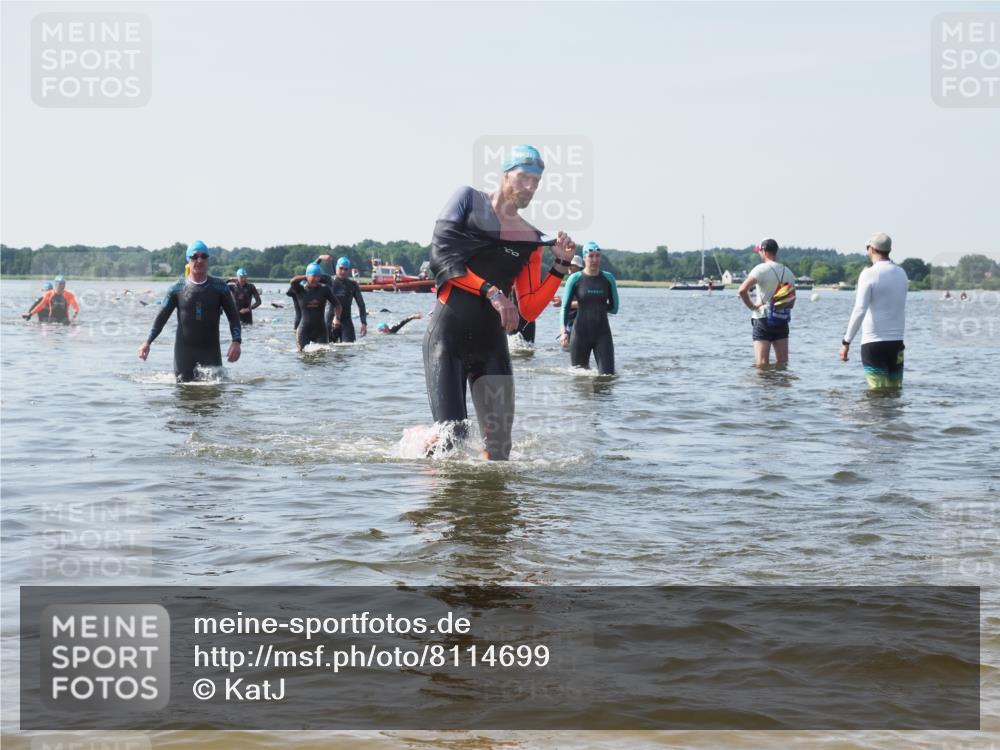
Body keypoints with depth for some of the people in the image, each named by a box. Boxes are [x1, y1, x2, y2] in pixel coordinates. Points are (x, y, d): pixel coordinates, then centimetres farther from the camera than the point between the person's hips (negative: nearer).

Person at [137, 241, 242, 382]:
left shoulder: (219, 286, 2)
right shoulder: (178, 288, 2)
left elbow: (233, 316, 1)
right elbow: (162, 316, 5)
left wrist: (236, 341, -14)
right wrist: (147, 342, -4)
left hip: (211, 349, 0)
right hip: (184, 348, 0)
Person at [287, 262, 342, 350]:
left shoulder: (324, 289, 0)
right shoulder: (300, 290, -2)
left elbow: (336, 304, 5)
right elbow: (293, 281, -23)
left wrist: (337, 318, -11)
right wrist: (306, 277, -6)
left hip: (321, 329, 1)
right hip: (304, 329, -1)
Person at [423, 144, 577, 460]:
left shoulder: (531, 240, 12)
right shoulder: (467, 199, 4)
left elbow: (528, 311, 7)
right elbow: (440, 256, -8)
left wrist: (561, 264, 0)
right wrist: (491, 291, -17)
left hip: (492, 343, 4)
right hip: (447, 337, -4)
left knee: (500, 448, -5)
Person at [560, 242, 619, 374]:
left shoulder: (608, 279, 4)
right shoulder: (575, 279, -2)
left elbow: (614, 308, 7)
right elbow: (565, 307, -3)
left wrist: (589, 304, 5)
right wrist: (564, 331, -16)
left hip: (602, 333, 1)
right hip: (581, 332, -1)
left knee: (608, 374, -8)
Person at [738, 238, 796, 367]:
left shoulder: (761, 269, -10)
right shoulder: (788, 272, 9)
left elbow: (742, 290, -21)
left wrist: (751, 306, -8)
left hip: (763, 319, -5)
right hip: (782, 320, 5)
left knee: (762, 364, -7)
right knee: (782, 363, 9)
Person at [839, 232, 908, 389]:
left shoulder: (869, 274, -10)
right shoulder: (901, 273, 10)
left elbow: (859, 311, -16)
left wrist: (846, 342, -14)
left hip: (873, 342, -6)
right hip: (897, 341, 6)